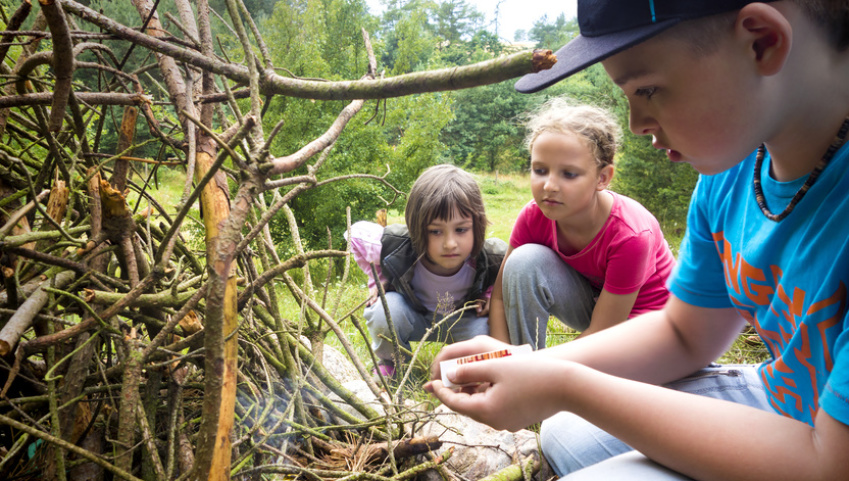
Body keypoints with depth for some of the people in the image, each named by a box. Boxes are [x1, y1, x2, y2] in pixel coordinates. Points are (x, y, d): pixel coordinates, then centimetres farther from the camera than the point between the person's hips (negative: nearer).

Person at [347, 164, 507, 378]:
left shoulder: (492, 258, -31)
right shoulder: (395, 248, -34)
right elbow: (357, 233, -13)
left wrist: (492, 295, -18)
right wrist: (378, 279, -13)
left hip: (463, 318, 1)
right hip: (412, 314, -1)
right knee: (384, 310, -33)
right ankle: (390, 364, 1)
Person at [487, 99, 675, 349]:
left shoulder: (631, 234, -34)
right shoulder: (534, 216, -20)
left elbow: (600, 334, -27)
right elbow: (500, 296, -15)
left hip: (643, 314, -3)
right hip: (590, 299, 3)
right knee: (524, 262, -25)